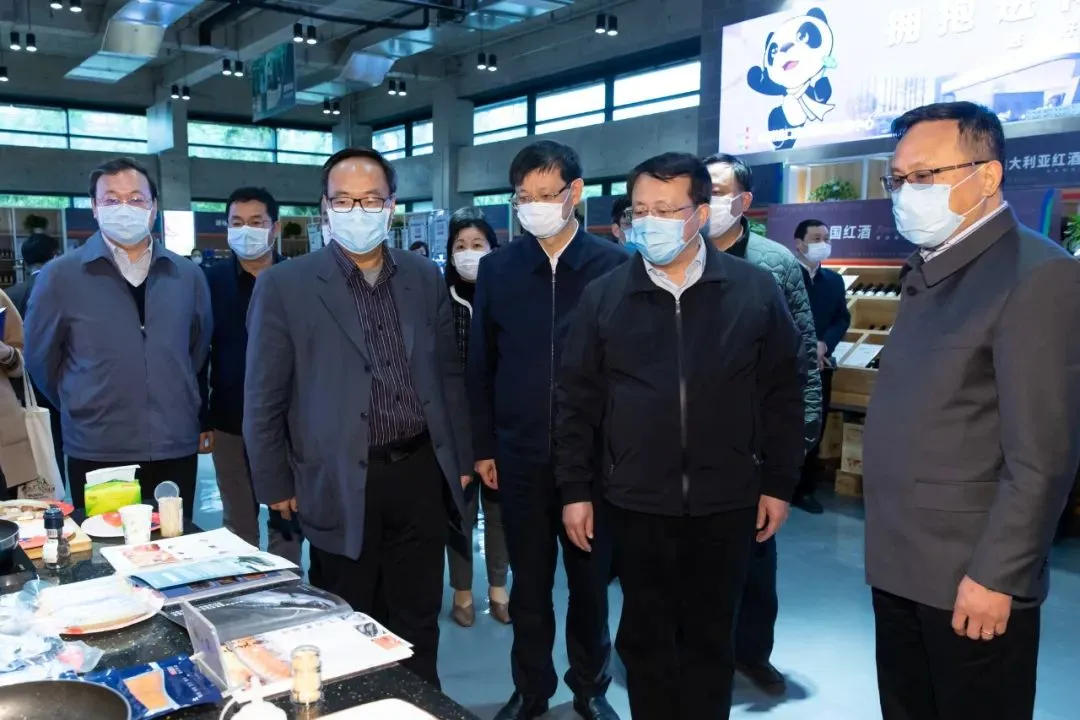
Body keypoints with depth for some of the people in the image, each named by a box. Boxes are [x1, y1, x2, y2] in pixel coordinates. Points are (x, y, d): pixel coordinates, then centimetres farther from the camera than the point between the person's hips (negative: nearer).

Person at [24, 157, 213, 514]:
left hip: (176, 448, 2)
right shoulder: (60, 276, -4)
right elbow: (40, 359, 6)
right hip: (97, 452, -2)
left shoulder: (187, 275, 4)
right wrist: (85, 411, 13)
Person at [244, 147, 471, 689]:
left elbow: (449, 374, 10)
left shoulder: (425, 277, 4)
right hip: (343, 483, -3)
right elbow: (264, 398, -3)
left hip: (421, 473, 3)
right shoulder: (284, 285, -7)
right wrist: (276, 485, -1)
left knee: (418, 624, 17)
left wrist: (461, 459, 10)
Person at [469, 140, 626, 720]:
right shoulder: (497, 269, 2)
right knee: (529, 584, 14)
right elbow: (480, 365, 5)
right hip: (520, 454, 2)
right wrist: (483, 447, 4)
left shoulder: (614, 265, -5)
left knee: (590, 581, 14)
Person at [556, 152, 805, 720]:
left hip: (726, 501, 0)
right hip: (637, 502, 1)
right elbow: (577, 401, 2)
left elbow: (783, 392, 3)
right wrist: (575, 489, 1)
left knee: (711, 638, 15)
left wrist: (779, 482, 3)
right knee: (645, 637, 14)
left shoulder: (755, 289, -3)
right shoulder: (604, 296, -2)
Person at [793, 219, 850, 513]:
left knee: (814, 431, 7)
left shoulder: (834, 280, 14)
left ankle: (805, 490, 17)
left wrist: (823, 344, -11)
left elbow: (843, 319, 7)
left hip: (820, 365, 5)